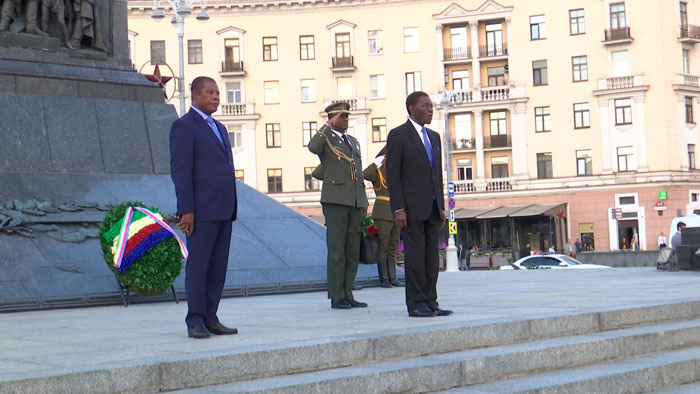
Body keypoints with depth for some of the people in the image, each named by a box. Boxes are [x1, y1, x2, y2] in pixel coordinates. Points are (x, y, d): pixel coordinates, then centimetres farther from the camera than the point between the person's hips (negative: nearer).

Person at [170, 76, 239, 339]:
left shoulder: (218, 128, 20)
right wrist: (186, 211, -18)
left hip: (223, 210, 8)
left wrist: (231, 208, 17)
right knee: (198, 266, -5)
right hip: (201, 211, -8)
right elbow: (180, 170, -13)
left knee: (218, 268, 7)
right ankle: (195, 322, 0)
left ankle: (210, 319, 12)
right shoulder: (184, 126, -6)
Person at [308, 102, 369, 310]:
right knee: (337, 252, -6)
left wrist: (364, 202, 18)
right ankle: (337, 297, -2)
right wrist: (329, 125, -14)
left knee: (353, 252, 6)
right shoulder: (325, 139, 2)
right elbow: (312, 147, -23)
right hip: (335, 201, -6)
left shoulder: (354, 142, 22)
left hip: (355, 203, 6)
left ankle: (347, 295, 12)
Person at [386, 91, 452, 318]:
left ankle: (430, 303, 11)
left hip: (432, 208, 7)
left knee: (432, 258, 7)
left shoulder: (434, 137, 17)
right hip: (411, 208, -7)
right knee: (415, 257, -5)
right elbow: (392, 174, -8)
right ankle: (416, 305, 1)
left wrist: (442, 207, 13)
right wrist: (398, 209, -15)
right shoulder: (398, 135, -4)